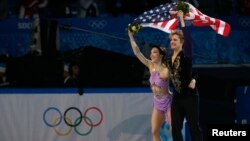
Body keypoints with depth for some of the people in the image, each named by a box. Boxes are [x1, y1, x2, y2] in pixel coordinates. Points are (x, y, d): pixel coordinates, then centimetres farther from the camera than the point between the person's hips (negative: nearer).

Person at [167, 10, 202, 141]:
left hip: (189, 96, -7)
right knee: (175, 129, 5)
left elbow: (188, 40, -26)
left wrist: (182, 20, -25)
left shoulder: (186, 55, -10)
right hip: (177, 97, 7)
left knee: (194, 127, -3)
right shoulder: (170, 59, 9)